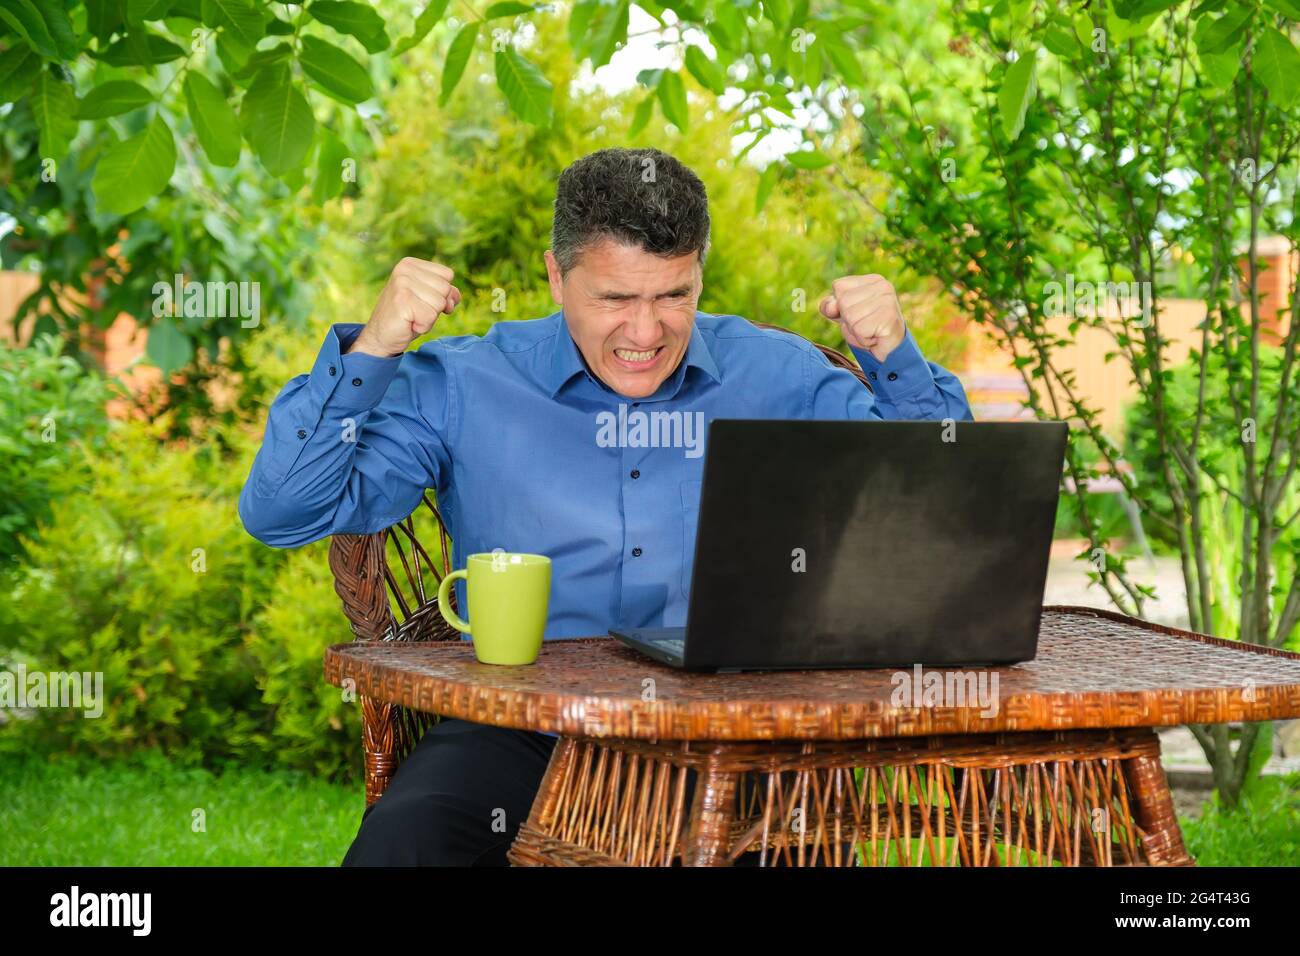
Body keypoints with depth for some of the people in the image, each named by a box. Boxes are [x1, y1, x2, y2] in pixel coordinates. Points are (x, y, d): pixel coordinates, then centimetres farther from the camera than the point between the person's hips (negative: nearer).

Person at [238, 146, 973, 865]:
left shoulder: (780, 378, 9)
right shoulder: (465, 387, 4)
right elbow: (282, 514, -1)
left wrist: (894, 358, -4)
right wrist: (369, 353, -12)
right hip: (524, 725, -1)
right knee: (402, 839, -32)